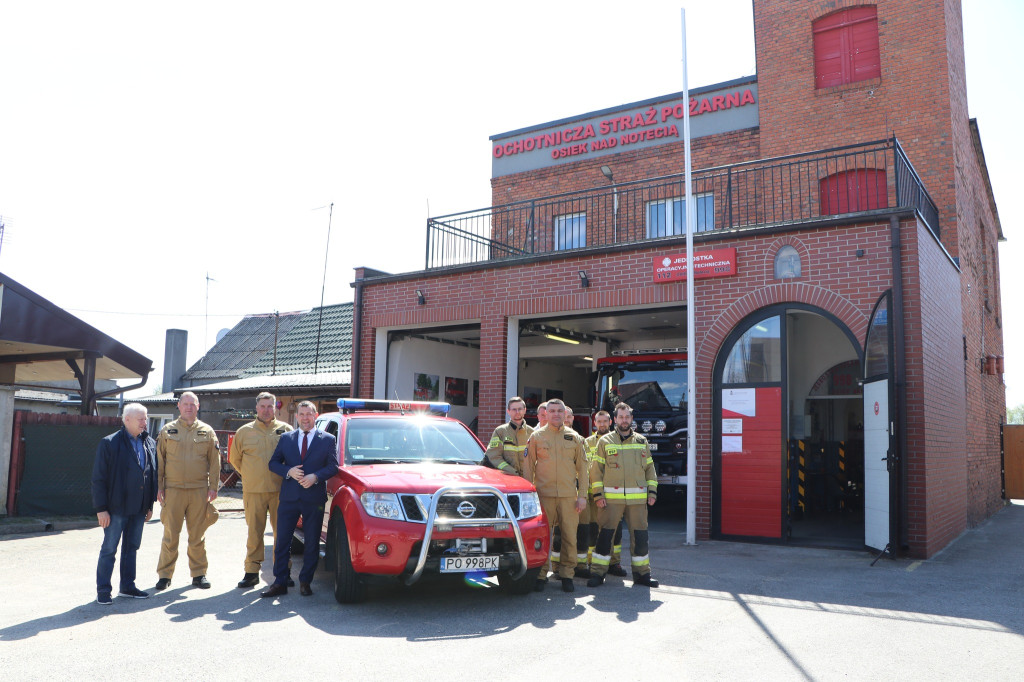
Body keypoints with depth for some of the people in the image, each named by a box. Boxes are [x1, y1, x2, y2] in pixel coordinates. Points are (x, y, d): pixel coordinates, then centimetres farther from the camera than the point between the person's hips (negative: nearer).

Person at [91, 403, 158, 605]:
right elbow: (99, 479, -8)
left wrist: (150, 505, 12)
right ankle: (103, 590, 12)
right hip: (116, 508, -5)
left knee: (132, 547, 13)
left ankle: (127, 586, 24)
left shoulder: (150, 444, 9)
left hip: (139, 508, 6)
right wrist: (101, 509, -12)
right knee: (109, 549, 2)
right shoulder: (109, 443, -8)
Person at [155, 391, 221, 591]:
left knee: (198, 535, 7)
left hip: (199, 491, 0)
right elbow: (159, 460, 7)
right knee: (170, 535, 3)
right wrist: (159, 486, 0)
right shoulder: (167, 430, 7)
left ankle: (199, 573, 16)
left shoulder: (207, 432, 7)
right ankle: (165, 574, 14)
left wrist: (213, 487, 0)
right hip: (173, 490, 0)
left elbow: (215, 461, 7)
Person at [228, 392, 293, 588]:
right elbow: (234, 458, 19)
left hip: (280, 491, 0)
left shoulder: (286, 430, 6)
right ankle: (252, 571, 11)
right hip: (253, 491, 0)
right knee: (254, 533, 3)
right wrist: (250, 476, 15)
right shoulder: (244, 431, 9)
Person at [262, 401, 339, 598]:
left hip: (314, 499, -2)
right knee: (281, 541, 3)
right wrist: (288, 471, -10)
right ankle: (280, 583, 11)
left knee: (311, 543, 5)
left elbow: (333, 466, -1)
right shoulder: (286, 438, 10)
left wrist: (316, 476, -17)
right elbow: (274, 463, 8)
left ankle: (305, 582, 17)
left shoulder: (328, 440, 3)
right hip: (289, 498, 2)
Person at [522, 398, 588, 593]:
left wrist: (582, 495, 4)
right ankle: (541, 575, 13)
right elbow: (528, 467, 7)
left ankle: (567, 575, 13)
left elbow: (582, 468, 11)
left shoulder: (574, 438, 10)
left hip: (569, 496, 1)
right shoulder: (536, 436, 6)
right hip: (544, 495, -1)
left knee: (570, 537, 1)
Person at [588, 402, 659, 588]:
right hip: (612, 498, -2)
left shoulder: (642, 441, 14)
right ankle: (598, 573, 5)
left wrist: (652, 491, 8)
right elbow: (596, 468, 4)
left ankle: (641, 574, 18)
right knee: (605, 534, -3)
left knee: (640, 536, 5)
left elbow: (650, 468, 17)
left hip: (638, 498, 2)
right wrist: (598, 494, -3)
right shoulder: (605, 441, 6)